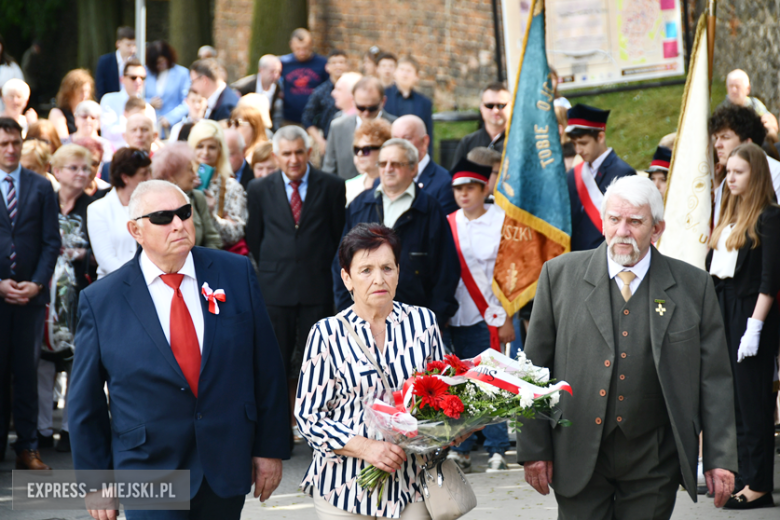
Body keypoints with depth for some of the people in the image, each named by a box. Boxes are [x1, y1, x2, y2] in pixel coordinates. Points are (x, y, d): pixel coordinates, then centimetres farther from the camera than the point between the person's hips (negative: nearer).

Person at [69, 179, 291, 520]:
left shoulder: (237, 274, 0)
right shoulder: (101, 301, -4)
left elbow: (267, 367, 5)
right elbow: (85, 404, 2)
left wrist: (270, 447, 4)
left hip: (227, 465, 2)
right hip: (149, 474, -2)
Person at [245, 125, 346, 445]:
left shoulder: (331, 187, 2)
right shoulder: (259, 190, 5)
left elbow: (339, 237, 7)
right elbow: (254, 240, 11)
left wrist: (324, 271, 3)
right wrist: (270, 273, 6)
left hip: (318, 287, -1)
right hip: (276, 287, 1)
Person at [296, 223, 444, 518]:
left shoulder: (423, 322, 5)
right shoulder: (327, 334, -4)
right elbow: (308, 416, -4)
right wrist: (365, 447, -17)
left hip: (411, 482, 2)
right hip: (346, 483, -2)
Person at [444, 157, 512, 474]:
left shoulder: (500, 221, -2)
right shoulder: (448, 224, 8)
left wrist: (507, 318, -6)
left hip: (489, 317, -3)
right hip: (457, 316, 3)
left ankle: (497, 450, 4)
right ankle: (462, 450, 10)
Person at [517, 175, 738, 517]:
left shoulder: (693, 287, 2)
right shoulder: (560, 275, 2)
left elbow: (715, 380, 4)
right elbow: (535, 368, 4)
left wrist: (720, 459, -1)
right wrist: (534, 448, 0)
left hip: (653, 463, 0)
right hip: (579, 456, 0)